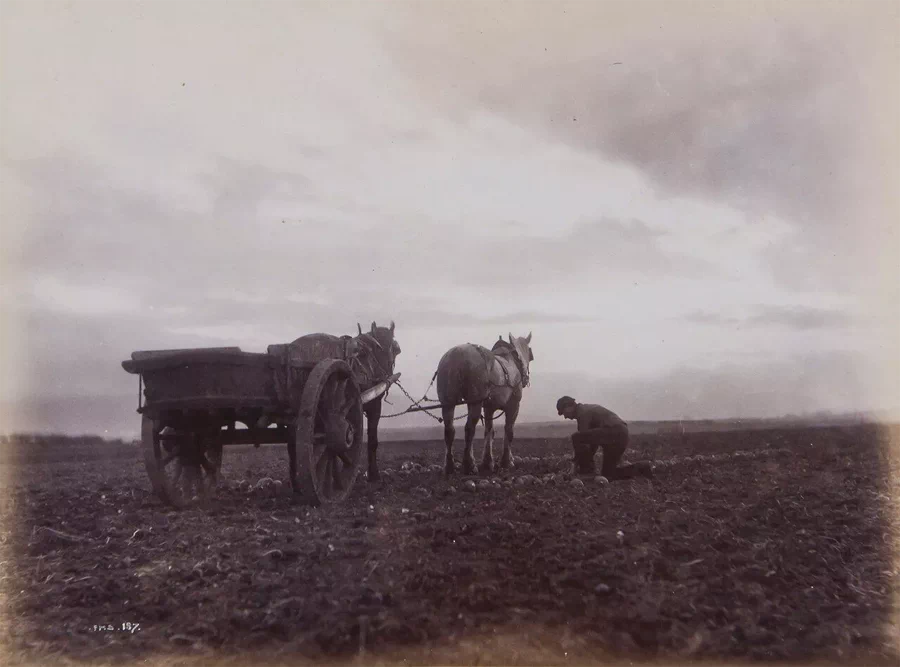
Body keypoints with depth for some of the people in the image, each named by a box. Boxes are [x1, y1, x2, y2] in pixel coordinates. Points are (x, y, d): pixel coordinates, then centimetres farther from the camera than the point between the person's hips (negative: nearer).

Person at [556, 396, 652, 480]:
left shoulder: (583, 412, -6)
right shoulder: (587, 408, 25)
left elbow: (582, 441, -9)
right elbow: (594, 439, 28)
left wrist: (576, 465, -2)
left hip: (614, 433, -11)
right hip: (621, 435, 11)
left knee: (576, 437, -17)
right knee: (607, 474, 16)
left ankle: (587, 469, -6)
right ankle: (641, 468, 14)